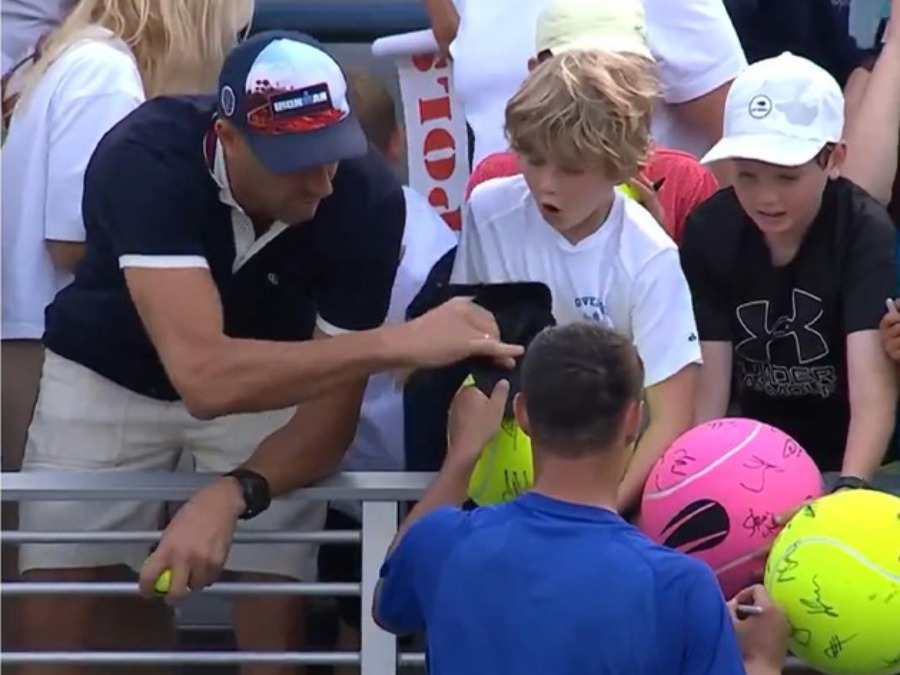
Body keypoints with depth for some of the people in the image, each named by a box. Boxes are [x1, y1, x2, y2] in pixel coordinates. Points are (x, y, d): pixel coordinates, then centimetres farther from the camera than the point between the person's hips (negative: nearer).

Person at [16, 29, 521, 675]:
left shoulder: (368, 195, -28)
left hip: (271, 378, 2)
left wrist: (231, 494, -41)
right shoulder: (147, 159, -37)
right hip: (111, 373, -1)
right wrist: (399, 342, -51)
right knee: (57, 621, -5)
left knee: (276, 621, -9)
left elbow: (334, 409, -23)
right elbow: (203, 376, -47)